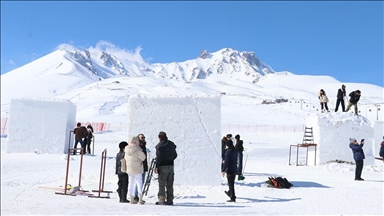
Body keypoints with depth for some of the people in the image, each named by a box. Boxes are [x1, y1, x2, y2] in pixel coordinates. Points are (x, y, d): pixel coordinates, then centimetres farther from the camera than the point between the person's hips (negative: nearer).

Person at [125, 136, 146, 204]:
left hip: (129, 170, 6)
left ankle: (132, 199, 17)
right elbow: (143, 157, -12)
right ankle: (140, 200, 3)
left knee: (131, 183, 12)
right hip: (137, 169, -6)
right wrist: (140, 149, -9)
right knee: (139, 184, 4)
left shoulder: (127, 150, 1)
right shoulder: (136, 150, -20)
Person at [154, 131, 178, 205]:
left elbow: (159, 157, -16)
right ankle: (170, 200, 12)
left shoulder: (160, 145, -10)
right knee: (170, 184, 10)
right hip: (171, 166, 6)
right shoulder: (171, 144, 10)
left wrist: (156, 166, -11)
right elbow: (175, 155, 14)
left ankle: (162, 200, -1)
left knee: (162, 184, 0)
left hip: (163, 166, -6)